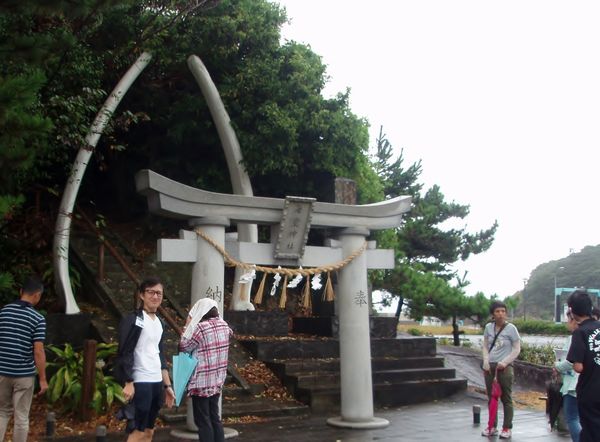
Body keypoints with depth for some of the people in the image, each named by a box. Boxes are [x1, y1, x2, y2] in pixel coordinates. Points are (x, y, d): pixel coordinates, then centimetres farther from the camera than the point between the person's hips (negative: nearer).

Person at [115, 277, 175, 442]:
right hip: (141, 383, -8)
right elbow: (124, 353, -13)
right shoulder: (133, 320, -9)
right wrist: (128, 383, -19)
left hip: (157, 382, 8)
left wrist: (167, 385, 17)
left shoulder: (159, 322, 14)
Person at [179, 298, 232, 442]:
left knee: (203, 421, 3)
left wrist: (188, 326, -2)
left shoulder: (200, 327, -17)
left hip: (201, 382, -7)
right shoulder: (223, 325, 3)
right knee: (214, 417, 16)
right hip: (217, 381, 7)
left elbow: (183, 347, -9)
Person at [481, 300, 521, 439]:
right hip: (490, 366, 4)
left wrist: (504, 363, -14)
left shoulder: (511, 328, -7)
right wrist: (486, 362, -3)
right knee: (491, 397, 10)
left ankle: (507, 428, 11)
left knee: (506, 398, 2)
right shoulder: (488, 327, 4)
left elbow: (516, 349, -5)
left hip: (504, 367, -4)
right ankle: (492, 426, 20)